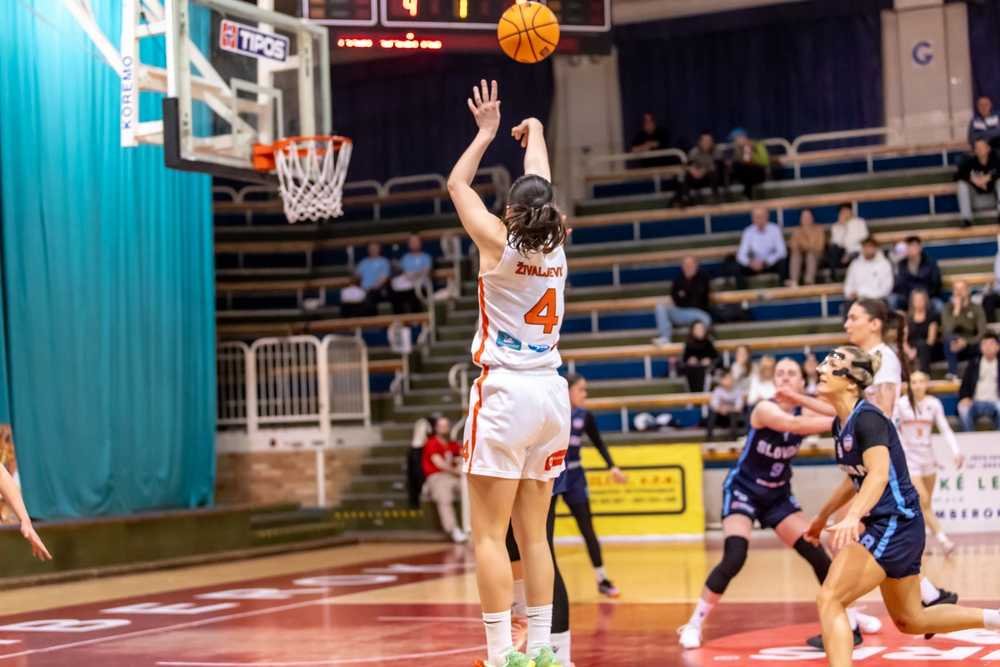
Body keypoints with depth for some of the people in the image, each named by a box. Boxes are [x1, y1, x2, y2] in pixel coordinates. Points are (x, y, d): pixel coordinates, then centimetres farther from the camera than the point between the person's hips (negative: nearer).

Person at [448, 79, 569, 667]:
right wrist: (535, 131, 40)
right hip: (551, 393, 6)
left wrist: (487, 131, 20)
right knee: (533, 535, 10)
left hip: (506, 393, -6)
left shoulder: (500, 244, -5)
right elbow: (541, 188, 25)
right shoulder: (555, 246, 6)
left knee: (490, 535, -5)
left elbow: (458, 184, 10)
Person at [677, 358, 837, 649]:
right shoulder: (765, 409, -22)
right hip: (743, 490, -5)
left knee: (816, 553, -1)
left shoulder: (805, 413, -5)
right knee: (734, 559, -23)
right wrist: (838, 421, -51)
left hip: (778, 495, 5)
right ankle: (694, 623, -10)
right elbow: (791, 424, -42)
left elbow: (831, 415, -24)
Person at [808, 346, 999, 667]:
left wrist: (852, 517, -49)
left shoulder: (867, 418, -19)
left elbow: (879, 474, -34)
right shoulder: (840, 424, 8)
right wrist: (822, 516, 31)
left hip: (895, 525, -10)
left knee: (829, 601, -16)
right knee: (911, 621, 20)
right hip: (883, 525, 10)